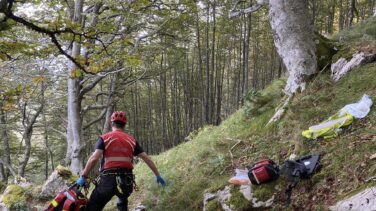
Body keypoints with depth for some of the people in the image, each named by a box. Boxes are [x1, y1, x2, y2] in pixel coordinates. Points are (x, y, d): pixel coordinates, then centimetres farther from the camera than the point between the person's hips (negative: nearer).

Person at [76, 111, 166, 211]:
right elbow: (147, 158, 11)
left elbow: (94, 158, -10)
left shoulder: (104, 138, 3)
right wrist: (158, 175, 19)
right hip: (127, 181, 4)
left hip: (108, 179, -4)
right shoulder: (132, 140, 12)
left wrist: (83, 176, -5)